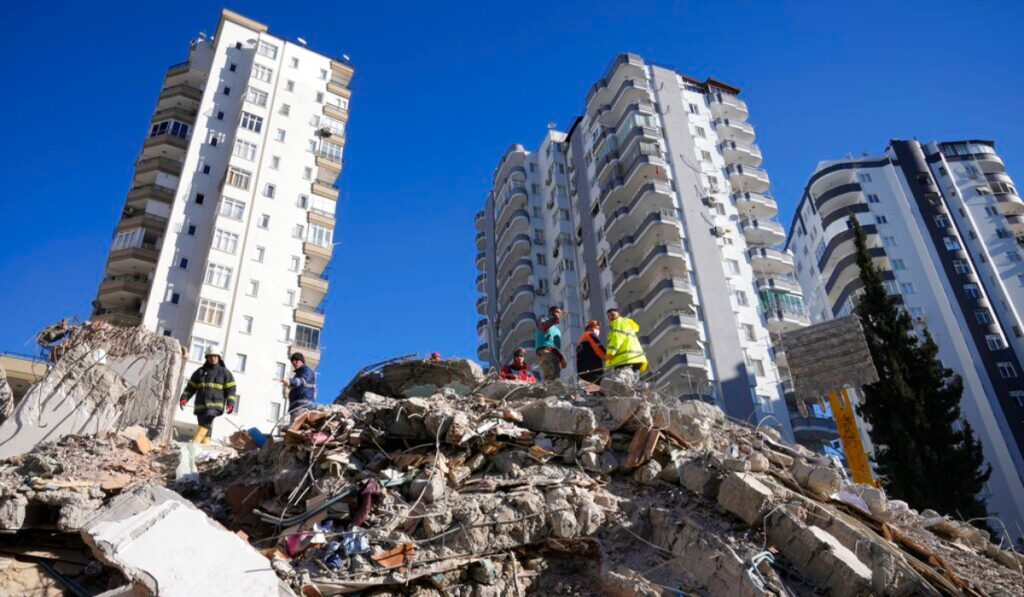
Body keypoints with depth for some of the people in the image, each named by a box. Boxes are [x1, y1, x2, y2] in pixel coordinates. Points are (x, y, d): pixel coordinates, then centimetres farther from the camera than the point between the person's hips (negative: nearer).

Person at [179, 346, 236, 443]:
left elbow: (230, 390, 7)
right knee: (206, 428, 0)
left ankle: (194, 443, -31)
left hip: (215, 405, -4)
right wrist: (184, 398, 2)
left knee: (205, 423, -25)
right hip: (200, 405, 4)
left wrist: (230, 403, -7)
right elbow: (190, 387, 18)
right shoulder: (200, 371, 20)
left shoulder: (225, 372, 12)